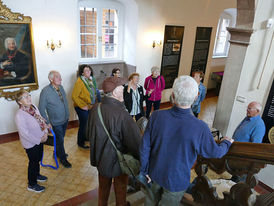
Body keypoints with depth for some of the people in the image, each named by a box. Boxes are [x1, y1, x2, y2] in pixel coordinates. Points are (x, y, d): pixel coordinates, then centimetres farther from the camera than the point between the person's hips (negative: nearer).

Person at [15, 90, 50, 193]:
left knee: (38, 159, 25)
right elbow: (24, 133, -25)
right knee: (33, 162, 10)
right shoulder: (19, 115, -27)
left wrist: (45, 132, -9)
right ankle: (32, 184, 31)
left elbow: (41, 120, 5)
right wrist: (38, 140, -18)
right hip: (30, 143, -7)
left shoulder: (34, 107, -4)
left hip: (40, 139, 7)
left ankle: (36, 174, 52)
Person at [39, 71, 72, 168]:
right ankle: (63, 158, 30)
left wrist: (67, 114, 12)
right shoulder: (45, 91, -22)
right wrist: (47, 122, -13)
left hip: (65, 119, 6)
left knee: (61, 138, 24)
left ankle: (57, 152, 48)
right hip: (56, 122, -6)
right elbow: (41, 109, -16)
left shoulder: (61, 87, -3)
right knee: (60, 140, 9)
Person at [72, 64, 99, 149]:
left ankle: (85, 137, 39)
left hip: (90, 106, 7)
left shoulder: (91, 80, 6)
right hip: (82, 108, -7)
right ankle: (80, 143, 19)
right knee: (83, 124, 1)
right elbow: (74, 96, -20)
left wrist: (93, 103, 10)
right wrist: (83, 106, -22)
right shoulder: (79, 82, -19)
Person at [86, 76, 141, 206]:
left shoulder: (95, 109, -12)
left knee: (103, 187, 29)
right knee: (120, 188, 23)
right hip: (118, 161, -5)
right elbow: (135, 142, -30)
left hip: (100, 158, 5)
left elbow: (89, 134, 3)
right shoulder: (122, 114, -31)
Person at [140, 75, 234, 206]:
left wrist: (145, 170, 4)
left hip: (155, 172, 2)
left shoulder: (157, 116, -25)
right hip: (176, 180, -2)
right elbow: (215, 152, -11)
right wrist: (226, 143, 13)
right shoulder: (200, 128, -31)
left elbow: (145, 147, -13)